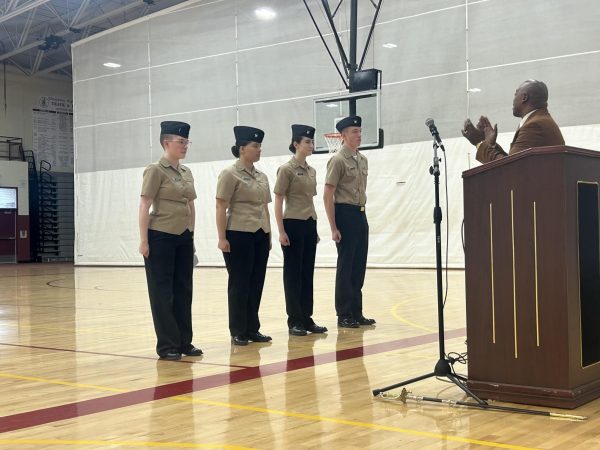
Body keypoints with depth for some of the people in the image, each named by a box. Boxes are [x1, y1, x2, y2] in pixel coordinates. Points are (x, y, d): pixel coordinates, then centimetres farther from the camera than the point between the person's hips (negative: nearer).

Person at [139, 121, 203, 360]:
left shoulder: (187, 173, 12)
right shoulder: (155, 171, -8)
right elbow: (144, 207, -11)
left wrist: (191, 235, 15)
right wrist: (144, 240, -15)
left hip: (184, 237, 7)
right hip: (161, 237, -7)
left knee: (183, 290, 11)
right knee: (162, 292, 1)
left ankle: (184, 342, 20)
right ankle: (167, 345, 7)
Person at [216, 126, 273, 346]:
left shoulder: (262, 176, 15)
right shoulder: (230, 174, -6)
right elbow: (221, 208, -10)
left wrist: (269, 235, 16)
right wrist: (222, 237, -15)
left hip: (260, 236, 7)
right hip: (239, 236, -7)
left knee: (256, 284, 9)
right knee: (239, 284, 0)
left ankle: (253, 329, 18)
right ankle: (238, 332, 9)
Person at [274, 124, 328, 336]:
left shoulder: (311, 171, 13)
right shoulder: (286, 169, -9)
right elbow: (278, 202, -10)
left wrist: (315, 229, 15)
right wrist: (281, 231, -16)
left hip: (310, 225, 7)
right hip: (293, 225, -7)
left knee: (308, 273, 9)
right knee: (293, 274, 0)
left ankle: (307, 318, 16)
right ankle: (294, 321, 7)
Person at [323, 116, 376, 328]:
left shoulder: (363, 160, 12)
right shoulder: (337, 160, -10)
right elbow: (328, 195, -13)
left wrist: (362, 215, 13)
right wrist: (333, 228, -16)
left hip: (361, 215, 7)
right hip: (345, 214, -7)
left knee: (359, 266, 11)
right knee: (346, 266, -1)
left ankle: (356, 313, 20)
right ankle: (344, 315, 8)